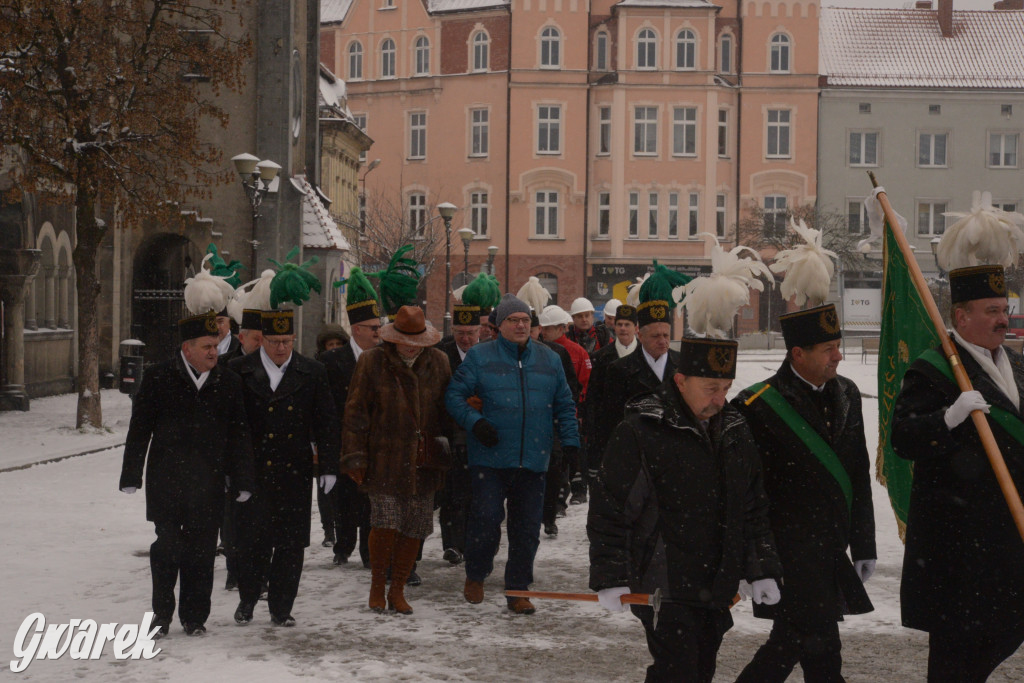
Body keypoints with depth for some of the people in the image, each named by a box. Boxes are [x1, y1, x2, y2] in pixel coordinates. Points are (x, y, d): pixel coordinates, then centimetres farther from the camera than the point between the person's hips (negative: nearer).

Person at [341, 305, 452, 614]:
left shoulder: (438, 363, 7)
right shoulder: (372, 362, -2)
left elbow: (446, 409, 16)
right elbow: (356, 412, -1)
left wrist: (444, 451, 12)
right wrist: (355, 456, -6)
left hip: (423, 462, 3)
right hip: (384, 461, -3)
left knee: (414, 529, 5)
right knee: (385, 524, -9)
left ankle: (397, 590, 21)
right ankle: (377, 586, 12)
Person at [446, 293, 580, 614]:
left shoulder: (549, 360, 13)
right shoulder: (479, 357, 3)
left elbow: (564, 406, 17)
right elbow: (454, 395, 2)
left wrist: (570, 442, 5)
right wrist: (474, 422, -14)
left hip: (533, 461, 3)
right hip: (490, 458, -3)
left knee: (527, 528, 5)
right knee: (486, 519, -7)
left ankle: (518, 590, 17)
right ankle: (475, 577, 18)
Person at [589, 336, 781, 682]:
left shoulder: (736, 433, 9)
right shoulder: (639, 432, -12)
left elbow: (754, 509, 16)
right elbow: (607, 511, -9)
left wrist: (762, 570, 11)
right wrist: (609, 578, -11)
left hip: (717, 589, 6)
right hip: (664, 588, -6)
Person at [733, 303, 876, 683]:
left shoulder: (846, 394, 7)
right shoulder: (759, 406, -14)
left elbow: (859, 476, 12)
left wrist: (863, 546, 11)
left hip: (831, 550, 7)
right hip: (791, 549, -7)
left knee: (792, 639, 14)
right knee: (820, 650, -4)